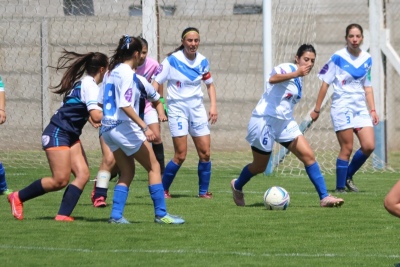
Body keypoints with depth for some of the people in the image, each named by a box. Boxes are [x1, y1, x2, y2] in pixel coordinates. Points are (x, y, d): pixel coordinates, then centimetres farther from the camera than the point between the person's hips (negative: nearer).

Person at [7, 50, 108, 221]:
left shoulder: (84, 83, 14)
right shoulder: (89, 85, -15)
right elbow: (96, 116, -24)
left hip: (70, 136, 10)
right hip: (57, 134, -10)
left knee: (83, 174, -3)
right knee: (60, 180, -11)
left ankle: (63, 215, -7)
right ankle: (18, 197, 5)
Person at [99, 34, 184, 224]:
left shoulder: (111, 72, 11)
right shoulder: (128, 74, -14)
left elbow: (101, 101, 15)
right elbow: (125, 105, -23)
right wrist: (144, 127, -26)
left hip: (108, 128, 9)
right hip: (125, 128, -9)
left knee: (127, 172, 15)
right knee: (154, 167, 0)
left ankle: (116, 215, 5)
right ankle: (161, 214, -2)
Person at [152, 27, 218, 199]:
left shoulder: (202, 62, 3)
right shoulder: (172, 60, -9)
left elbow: (210, 84, 17)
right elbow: (156, 82, -8)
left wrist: (213, 106, 5)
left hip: (197, 108, 5)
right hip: (177, 108, -5)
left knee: (205, 153, 0)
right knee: (181, 155, -10)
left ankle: (203, 191, 12)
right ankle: (163, 190, 6)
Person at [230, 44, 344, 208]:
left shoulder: (299, 79, 11)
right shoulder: (287, 68, -15)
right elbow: (272, 79, -39)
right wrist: (296, 73, -49)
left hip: (285, 123, 8)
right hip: (265, 121, -8)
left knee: (308, 156, -8)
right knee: (260, 166, 7)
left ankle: (324, 197, -10)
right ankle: (237, 186, 38)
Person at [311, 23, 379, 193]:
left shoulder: (367, 59, 8)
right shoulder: (338, 57, -8)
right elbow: (325, 83, -4)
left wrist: (373, 110, 9)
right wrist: (317, 109, -4)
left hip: (360, 107, 5)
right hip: (342, 107, -5)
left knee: (369, 146, -4)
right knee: (347, 149, -8)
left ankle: (348, 177, 16)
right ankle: (340, 187, 3)